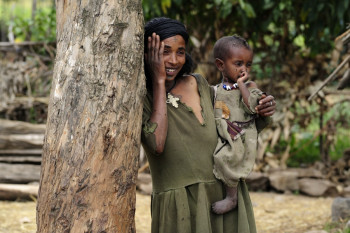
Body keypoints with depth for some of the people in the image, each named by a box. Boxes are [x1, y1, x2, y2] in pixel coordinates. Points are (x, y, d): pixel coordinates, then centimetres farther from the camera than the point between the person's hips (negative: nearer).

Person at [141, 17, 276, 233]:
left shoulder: (198, 84, 5)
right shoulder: (142, 97, -6)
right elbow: (156, 145, -25)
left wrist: (261, 111, -1)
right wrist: (159, 82, -16)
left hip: (224, 197, 4)